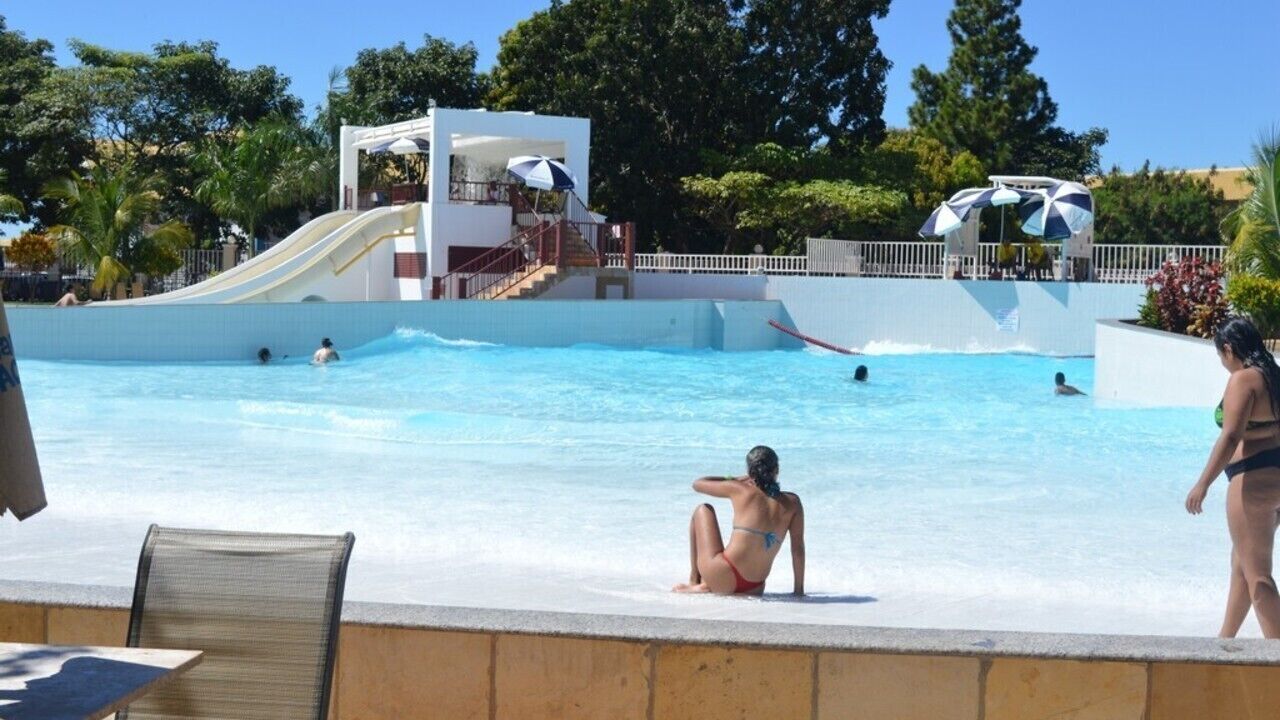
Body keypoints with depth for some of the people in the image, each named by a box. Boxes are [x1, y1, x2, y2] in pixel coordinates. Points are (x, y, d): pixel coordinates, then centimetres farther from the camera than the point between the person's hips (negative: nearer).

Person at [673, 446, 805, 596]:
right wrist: (799, 590, 13)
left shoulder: (741, 490, 0)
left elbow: (697, 483, 15)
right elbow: (798, 549, 5)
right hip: (754, 590, 3)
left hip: (723, 581, -3)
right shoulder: (792, 502, 4)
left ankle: (695, 581, 19)